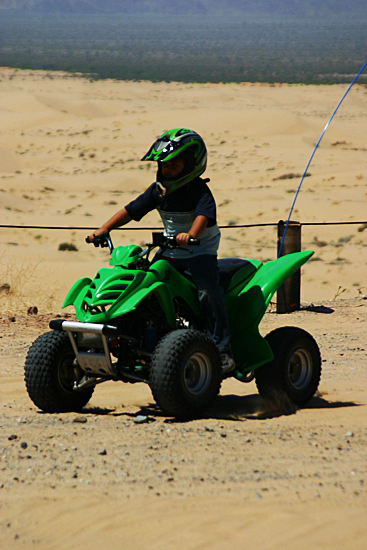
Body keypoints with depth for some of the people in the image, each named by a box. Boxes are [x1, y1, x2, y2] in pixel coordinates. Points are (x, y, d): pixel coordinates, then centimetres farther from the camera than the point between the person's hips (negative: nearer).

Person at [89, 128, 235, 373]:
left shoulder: (199, 191, -15)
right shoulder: (158, 190, 3)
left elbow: (204, 214, -34)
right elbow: (131, 210, 6)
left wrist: (191, 234, -54)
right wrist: (105, 228, -5)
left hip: (200, 251, -7)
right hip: (170, 253, 7)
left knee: (208, 291, -28)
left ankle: (223, 350, -22)